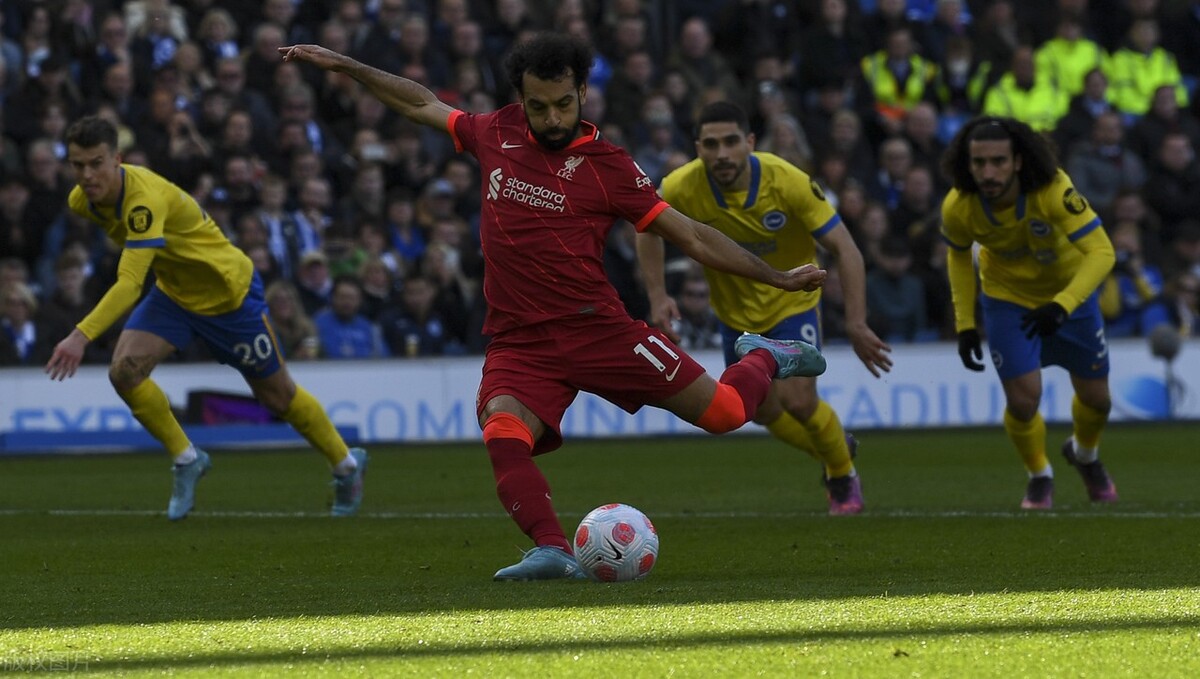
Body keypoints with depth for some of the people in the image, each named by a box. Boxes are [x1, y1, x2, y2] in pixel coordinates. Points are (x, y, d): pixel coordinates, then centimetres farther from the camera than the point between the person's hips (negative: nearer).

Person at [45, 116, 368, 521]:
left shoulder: (144, 199, -37)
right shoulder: (82, 201, -12)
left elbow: (129, 285, -47)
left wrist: (81, 336, -56)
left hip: (229, 293, -7)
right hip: (173, 293, 7)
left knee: (277, 396, 8)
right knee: (125, 369, -17)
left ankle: (347, 464, 33)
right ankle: (186, 461, 3)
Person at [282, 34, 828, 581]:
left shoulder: (605, 165, -2)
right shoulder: (496, 135, 7)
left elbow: (691, 236, 3)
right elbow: (423, 105, 24)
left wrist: (777, 278, 2)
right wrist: (346, 66, 24)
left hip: (596, 329, -2)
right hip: (519, 343, 2)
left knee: (723, 413, -4)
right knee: (503, 435, -32)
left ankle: (761, 360, 30)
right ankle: (552, 551, -39)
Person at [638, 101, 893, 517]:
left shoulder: (788, 182, -30)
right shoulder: (682, 188, -24)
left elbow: (844, 248, -24)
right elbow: (649, 230, -1)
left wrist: (856, 324, -31)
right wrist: (657, 296, -12)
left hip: (792, 300, -3)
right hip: (736, 312, 3)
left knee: (798, 400, -17)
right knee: (764, 411, 8)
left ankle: (843, 476, 14)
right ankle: (836, 450, 40)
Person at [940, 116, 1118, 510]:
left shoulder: (1054, 191, -37)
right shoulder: (958, 208, -26)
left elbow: (1101, 251, -38)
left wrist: (1060, 307, -50)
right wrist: (965, 325, -4)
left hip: (1069, 291, 0)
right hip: (1008, 297, 0)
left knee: (1096, 398, 10)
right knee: (1023, 399, -12)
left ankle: (1085, 455, 46)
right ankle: (1039, 477, 20)